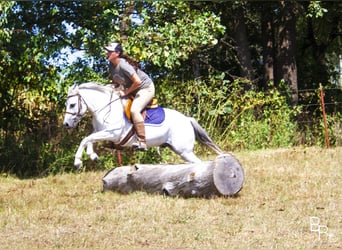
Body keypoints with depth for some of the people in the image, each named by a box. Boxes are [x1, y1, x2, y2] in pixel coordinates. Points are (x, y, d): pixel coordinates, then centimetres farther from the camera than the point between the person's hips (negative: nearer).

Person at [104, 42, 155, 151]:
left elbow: (137, 81, -32)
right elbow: (115, 81, 15)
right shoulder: (111, 65, -2)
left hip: (146, 88, -10)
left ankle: (142, 142, -30)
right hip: (132, 89, 10)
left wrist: (126, 92, -21)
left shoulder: (123, 65, -28)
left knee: (134, 109, -29)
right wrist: (116, 87, -7)